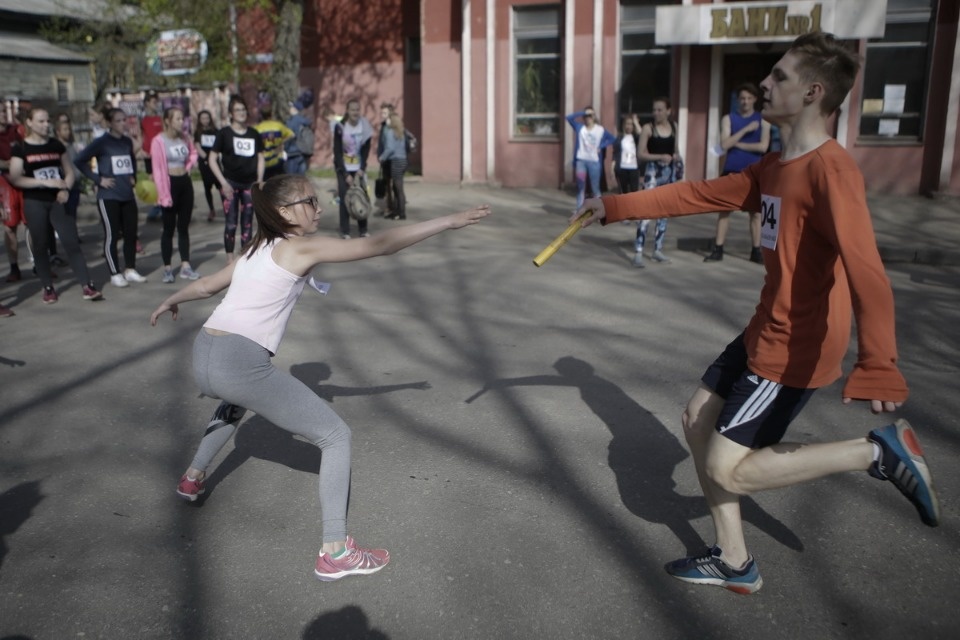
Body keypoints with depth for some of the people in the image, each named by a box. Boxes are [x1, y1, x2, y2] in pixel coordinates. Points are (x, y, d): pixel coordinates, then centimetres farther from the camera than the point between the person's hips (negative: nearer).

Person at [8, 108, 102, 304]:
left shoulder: (56, 145, 8)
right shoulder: (20, 148, -3)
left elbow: (69, 171, 12)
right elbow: (15, 179, -9)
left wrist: (66, 189, -8)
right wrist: (46, 181, -18)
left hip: (57, 200, 2)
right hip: (34, 203, -2)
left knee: (71, 241, -5)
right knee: (40, 245, 6)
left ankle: (88, 286, -6)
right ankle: (48, 288, 17)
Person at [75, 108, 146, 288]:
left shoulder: (127, 141, 9)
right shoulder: (101, 142, -8)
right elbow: (80, 160, -10)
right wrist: (97, 179, -12)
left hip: (128, 195, 5)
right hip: (108, 197, -5)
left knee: (131, 233, 8)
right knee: (111, 235, 0)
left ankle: (130, 270, 20)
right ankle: (115, 274, 8)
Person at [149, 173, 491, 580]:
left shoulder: (256, 250, 18)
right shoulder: (301, 248, -4)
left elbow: (206, 285, 32)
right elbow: (378, 246, -10)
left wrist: (171, 302, 52)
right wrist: (448, 222, -8)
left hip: (204, 356, 9)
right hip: (240, 364, -9)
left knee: (236, 400, 45)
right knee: (336, 437, -2)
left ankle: (193, 478, 55)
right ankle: (335, 553, -3)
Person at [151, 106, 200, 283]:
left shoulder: (184, 138, 7)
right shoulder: (159, 141, -12)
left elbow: (193, 152, 27)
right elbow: (157, 168, -14)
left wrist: (189, 165, 7)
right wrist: (163, 194, -19)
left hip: (185, 182, 6)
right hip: (170, 183, -6)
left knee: (184, 226, 8)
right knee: (169, 228, 1)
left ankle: (185, 266, 11)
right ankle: (167, 268, 9)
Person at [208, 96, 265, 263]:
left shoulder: (253, 134, 7)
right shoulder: (224, 133, -3)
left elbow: (260, 157, 13)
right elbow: (212, 159, -3)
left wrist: (259, 180, 2)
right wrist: (223, 182, -10)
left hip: (249, 184, 3)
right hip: (231, 183, -3)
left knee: (247, 223, 8)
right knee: (231, 223, -2)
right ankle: (230, 260, 5)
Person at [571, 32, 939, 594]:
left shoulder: (831, 168, -21)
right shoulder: (773, 168, 7)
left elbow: (867, 272, -32)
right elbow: (696, 195, 15)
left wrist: (878, 367, -41)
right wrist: (615, 207, 15)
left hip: (794, 349, -9)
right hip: (764, 333, 9)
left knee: (727, 468, -5)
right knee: (699, 420, 14)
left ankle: (880, 451, 5)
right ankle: (735, 562, 27)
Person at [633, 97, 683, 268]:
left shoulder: (674, 126, 8)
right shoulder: (648, 128, -7)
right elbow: (640, 154, -10)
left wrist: (677, 157, 1)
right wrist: (660, 157, -21)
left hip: (670, 172, 6)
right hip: (653, 171, -6)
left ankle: (658, 249, 20)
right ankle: (638, 251, -17)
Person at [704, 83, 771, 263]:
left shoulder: (763, 120, 3)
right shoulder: (728, 118, 4)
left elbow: (763, 146, -9)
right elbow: (725, 144, -9)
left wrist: (737, 144, -8)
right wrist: (746, 130, -14)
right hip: (731, 171, 0)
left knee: (756, 212, 3)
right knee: (724, 210, 1)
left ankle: (756, 251, 9)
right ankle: (718, 250, 6)